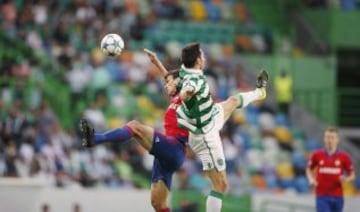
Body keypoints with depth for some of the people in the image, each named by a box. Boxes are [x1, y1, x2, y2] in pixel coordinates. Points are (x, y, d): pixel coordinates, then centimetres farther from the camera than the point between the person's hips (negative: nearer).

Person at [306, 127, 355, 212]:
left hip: (337, 196, 1)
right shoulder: (317, 155, 1)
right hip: (322, 196, -1)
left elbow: (352, 174, 6)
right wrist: (311, 179, -4)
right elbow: (309, 169, 16)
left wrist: (346, 179, -16)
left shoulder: (344, 156, -1)